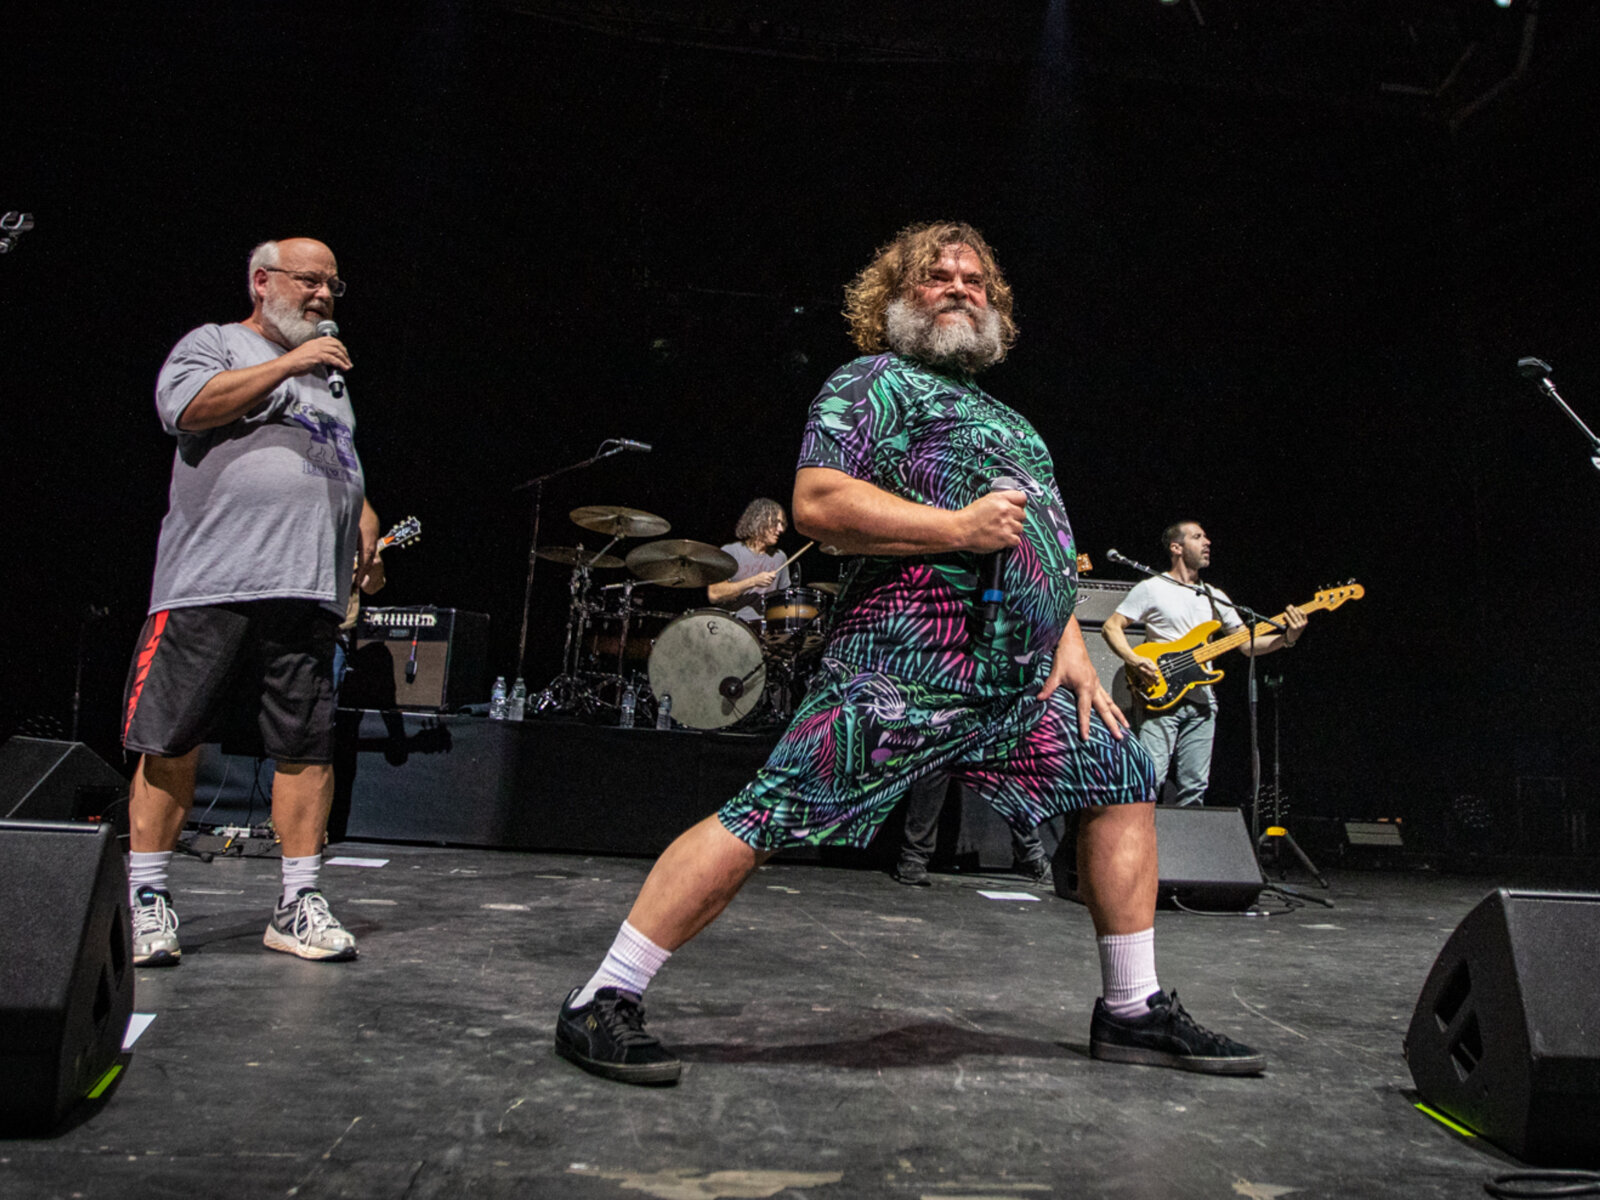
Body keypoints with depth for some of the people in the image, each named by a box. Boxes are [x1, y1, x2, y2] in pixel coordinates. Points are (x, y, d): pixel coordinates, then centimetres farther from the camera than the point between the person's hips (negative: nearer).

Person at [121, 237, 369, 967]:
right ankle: (146, 897, 11)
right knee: (172, 743, -2)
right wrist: (288, 364, -8)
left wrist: (365, 521, 14)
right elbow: (188, 407, -10)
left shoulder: (329, 376, 28)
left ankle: (299, 904, 6)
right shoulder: (211, 344, 11)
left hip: (308, 589, 5)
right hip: (208, 582, -4)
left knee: (308, 748, 0)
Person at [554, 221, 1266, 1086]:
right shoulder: (874, 381, 3)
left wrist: (1069, 641, 14)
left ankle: (1133, 1012, 24)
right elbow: (817, 504, -12)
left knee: (1123, 784, 11)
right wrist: (959, 529, -15)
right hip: (908, 668, -9)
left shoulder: (1009, 421, 29)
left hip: (1026, 676, 9)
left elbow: (1041, 546, 30)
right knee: (768, 818, -14)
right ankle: (599, 1006, -4)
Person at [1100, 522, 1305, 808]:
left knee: (1194, 789, 4)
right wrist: (1134, 661, -16)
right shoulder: (1151, 588, 3)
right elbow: (1111, 627, -1)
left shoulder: (1215, 597, 20)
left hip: (1201, 702, 6)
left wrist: (1286, 638, -1)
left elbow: (1247, 644, 16)